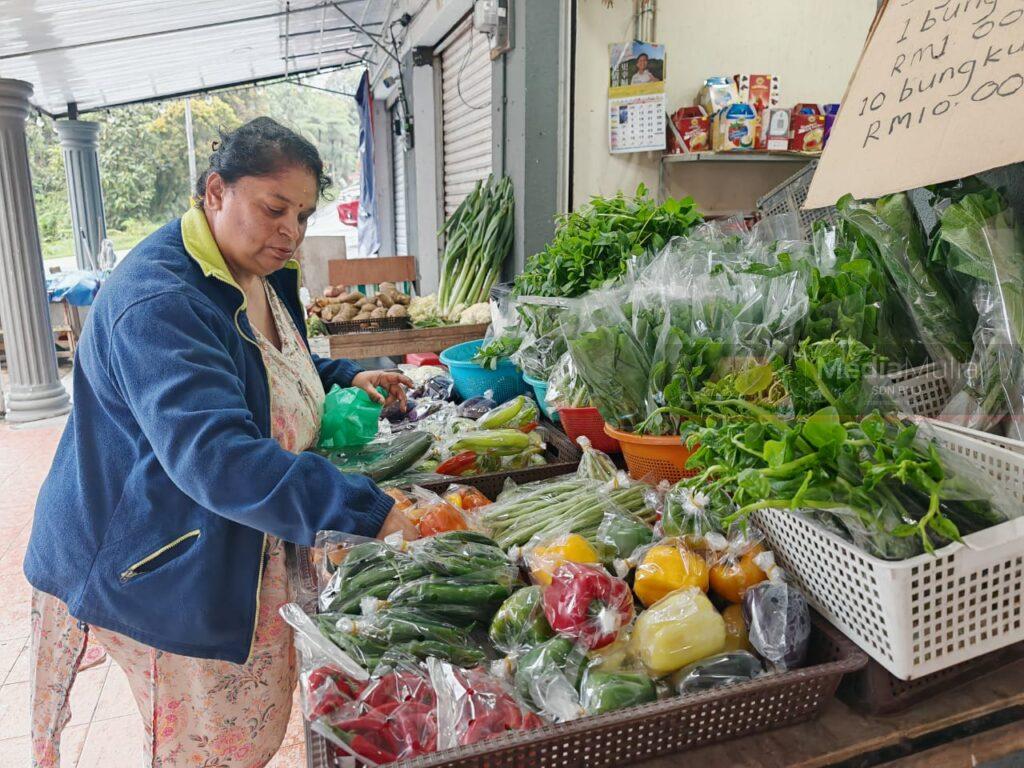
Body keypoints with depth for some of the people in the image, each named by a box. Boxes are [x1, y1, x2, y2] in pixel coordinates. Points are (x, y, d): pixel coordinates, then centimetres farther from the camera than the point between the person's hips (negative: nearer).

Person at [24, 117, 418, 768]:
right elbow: (216, 456, -38)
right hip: (164, 566, -8)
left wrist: (345, 377, 3)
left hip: (242, 554, 9)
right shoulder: (158, 302, -27)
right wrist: (368, 512, -42)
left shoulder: (264, 274, 5)